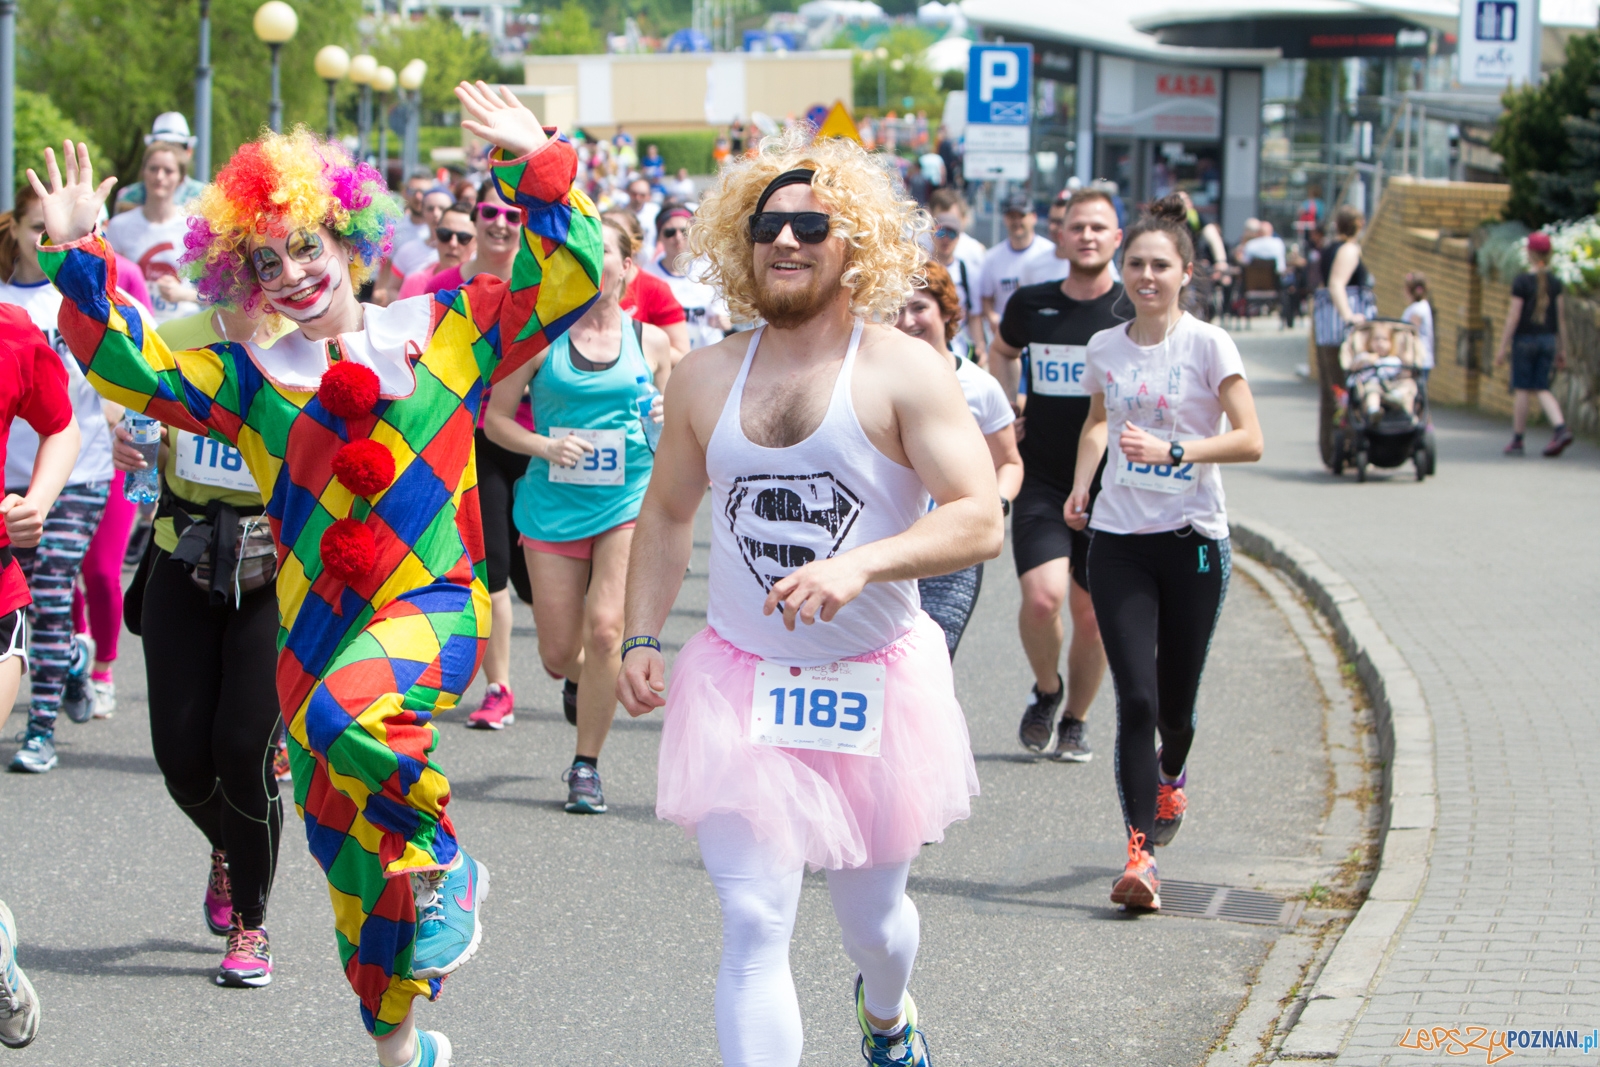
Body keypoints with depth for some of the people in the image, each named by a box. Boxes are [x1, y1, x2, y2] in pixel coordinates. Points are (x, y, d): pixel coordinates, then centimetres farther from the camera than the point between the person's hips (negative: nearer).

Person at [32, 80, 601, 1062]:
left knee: (348, 715, -38)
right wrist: (77, 258, -5)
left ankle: (447, 866, -11)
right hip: (316, 629, 4)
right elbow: (129, 365, 4)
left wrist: (537, 167, -12)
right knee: (353, 864, 12)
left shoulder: (446, 332, 3)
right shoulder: (252, 381, 9)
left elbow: (568, 278, -2)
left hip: (434, 605, -4)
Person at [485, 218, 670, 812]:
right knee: (558, 652, 3)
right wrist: (543, 446, -15)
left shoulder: (650, 342, 5)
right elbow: (495, 417, 3)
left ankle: (586, 767, -3)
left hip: (628, 501, -1)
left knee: (605, 628, -17)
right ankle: (582, 680, 43)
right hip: (554, 503, 1)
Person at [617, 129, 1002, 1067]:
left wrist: (862, 563, -34)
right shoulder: (708, 377, 4)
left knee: (872, 915, 17)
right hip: (740, 681, 2)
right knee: (753, 928, -11)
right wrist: (640, 639, 7)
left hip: (876, 681, -1)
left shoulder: (904, 372, -9)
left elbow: (980, 522, -18)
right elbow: (666, 515, 18)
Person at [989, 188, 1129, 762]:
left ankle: (1075, 720, 28)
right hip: (1041, 481, 0)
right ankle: (1046, 692, 11)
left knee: (1093, 614, 5)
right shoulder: (1030, 304, 4)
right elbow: (1001, 351, 26)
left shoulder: (1136, 310, -3)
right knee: (1042, 595, -18)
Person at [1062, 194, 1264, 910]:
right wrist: (1081, 484, 10)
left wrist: (1173, 451, -24)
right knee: (1135, 698, -11)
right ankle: (1141, 852, -13)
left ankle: (1171, 776, 42)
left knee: (1174, 705, 7)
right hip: (1118, 541, 2)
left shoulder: (1207, 344, -5)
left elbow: (1249, 440, -11)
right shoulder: (1105, 348, 7)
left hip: (1192, 541, -2)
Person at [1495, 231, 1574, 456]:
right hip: (1548, 339, 4)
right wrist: (1562, 349, 13)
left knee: (1522, 389, 3)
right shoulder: (1555, 282, 4)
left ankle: (1517, 440, 8)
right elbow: (1561, 318, 6)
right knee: (1542, 389, 9)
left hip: (1525, 339, -4)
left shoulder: (1521, 281, -11)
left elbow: (1513, 317, -12)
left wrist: (1503, 348, -7)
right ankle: (1561, 428, -12)